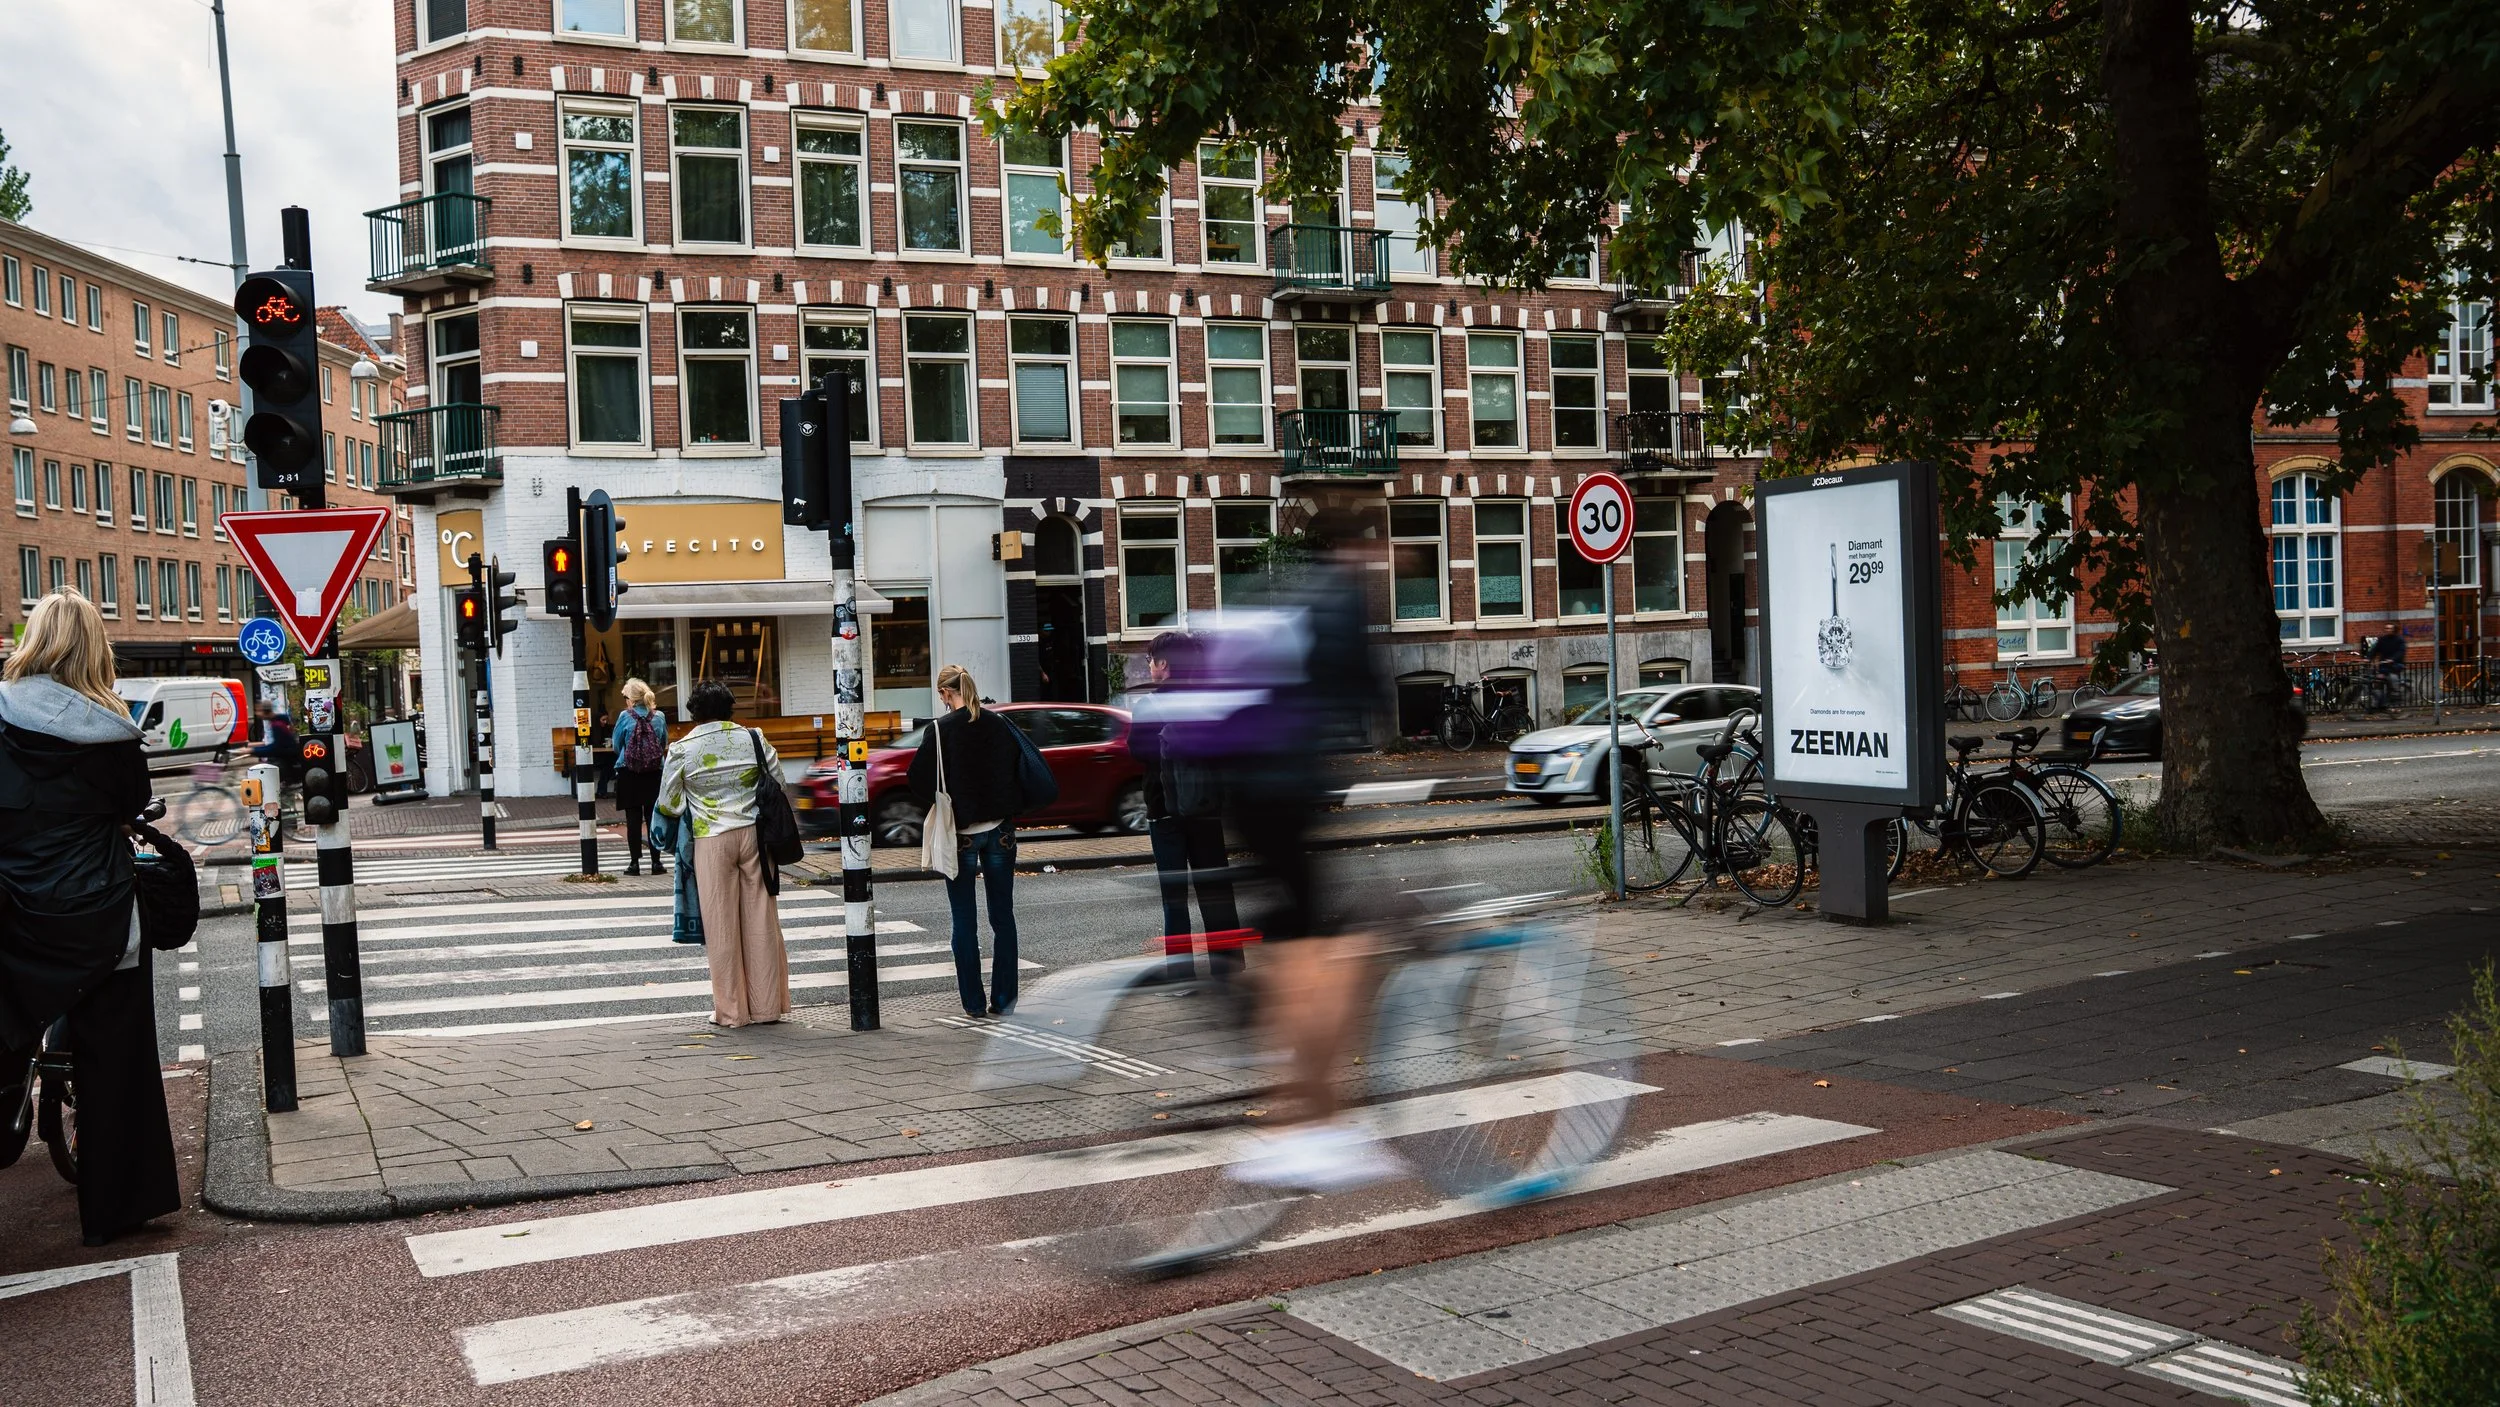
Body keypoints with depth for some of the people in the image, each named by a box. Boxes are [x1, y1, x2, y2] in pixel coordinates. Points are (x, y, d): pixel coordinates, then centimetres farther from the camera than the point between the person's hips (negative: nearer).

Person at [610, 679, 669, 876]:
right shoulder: (659, 717, 0)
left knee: (633, 818, 3)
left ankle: (635, 862, 4)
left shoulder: (625, 717, -7)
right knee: (653, 817, 6)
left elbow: (616, 745, 2)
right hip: (654, 773, 2)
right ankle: (656, 862, 6)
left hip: (629, 773, -2)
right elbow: (664, 745, 9)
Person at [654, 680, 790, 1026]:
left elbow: (668, 806, -1)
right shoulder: (754, 739, 0)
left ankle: (731, 1011, 10)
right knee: (761, 922, 7)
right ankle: (767, 1005, 12)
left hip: (712, 841, -2)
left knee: (721, 926, 6)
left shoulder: (681, 750, -5)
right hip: (754, 834, 2)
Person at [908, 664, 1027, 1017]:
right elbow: (1022, 770, 5)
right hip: (1000, 829, 3)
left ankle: (973, 1002, 8)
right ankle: (1003, 999, 10)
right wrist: (1010, 811, 12)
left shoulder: (941, 730, -10)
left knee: (965, 921, 6)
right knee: (1003, 916, 9)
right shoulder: (1000, 724, 0)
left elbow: (919, 779, -9)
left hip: (960, 833, -3)